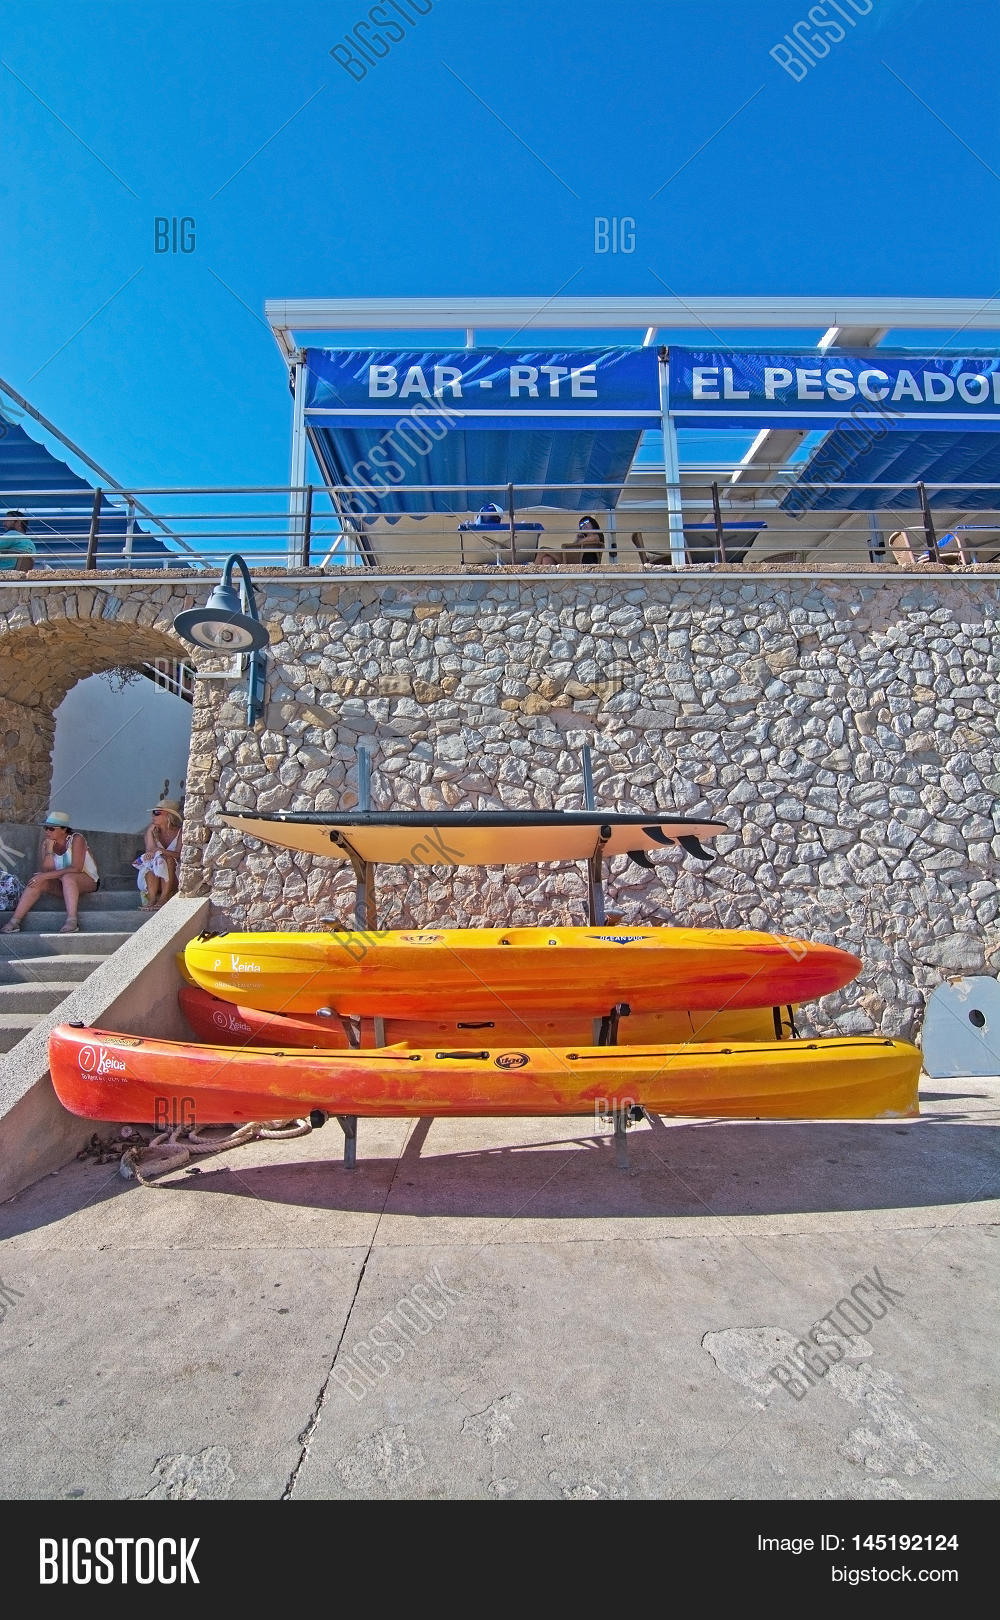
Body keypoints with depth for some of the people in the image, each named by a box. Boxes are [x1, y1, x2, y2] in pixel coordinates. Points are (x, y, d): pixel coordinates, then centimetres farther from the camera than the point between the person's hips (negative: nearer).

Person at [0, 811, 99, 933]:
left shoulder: (77, 839, -15)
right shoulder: (46, 842, -1)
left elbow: (76, 869, -25)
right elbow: (46, 870, -9)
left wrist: (46, 876, -27)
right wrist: (49, 850, -21)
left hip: (88, 880, -5)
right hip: (60, 883, 5)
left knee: (68, 877, -36)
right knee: (37, 881, -21)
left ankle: (72, 921, -47)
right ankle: (15, 921, -22)